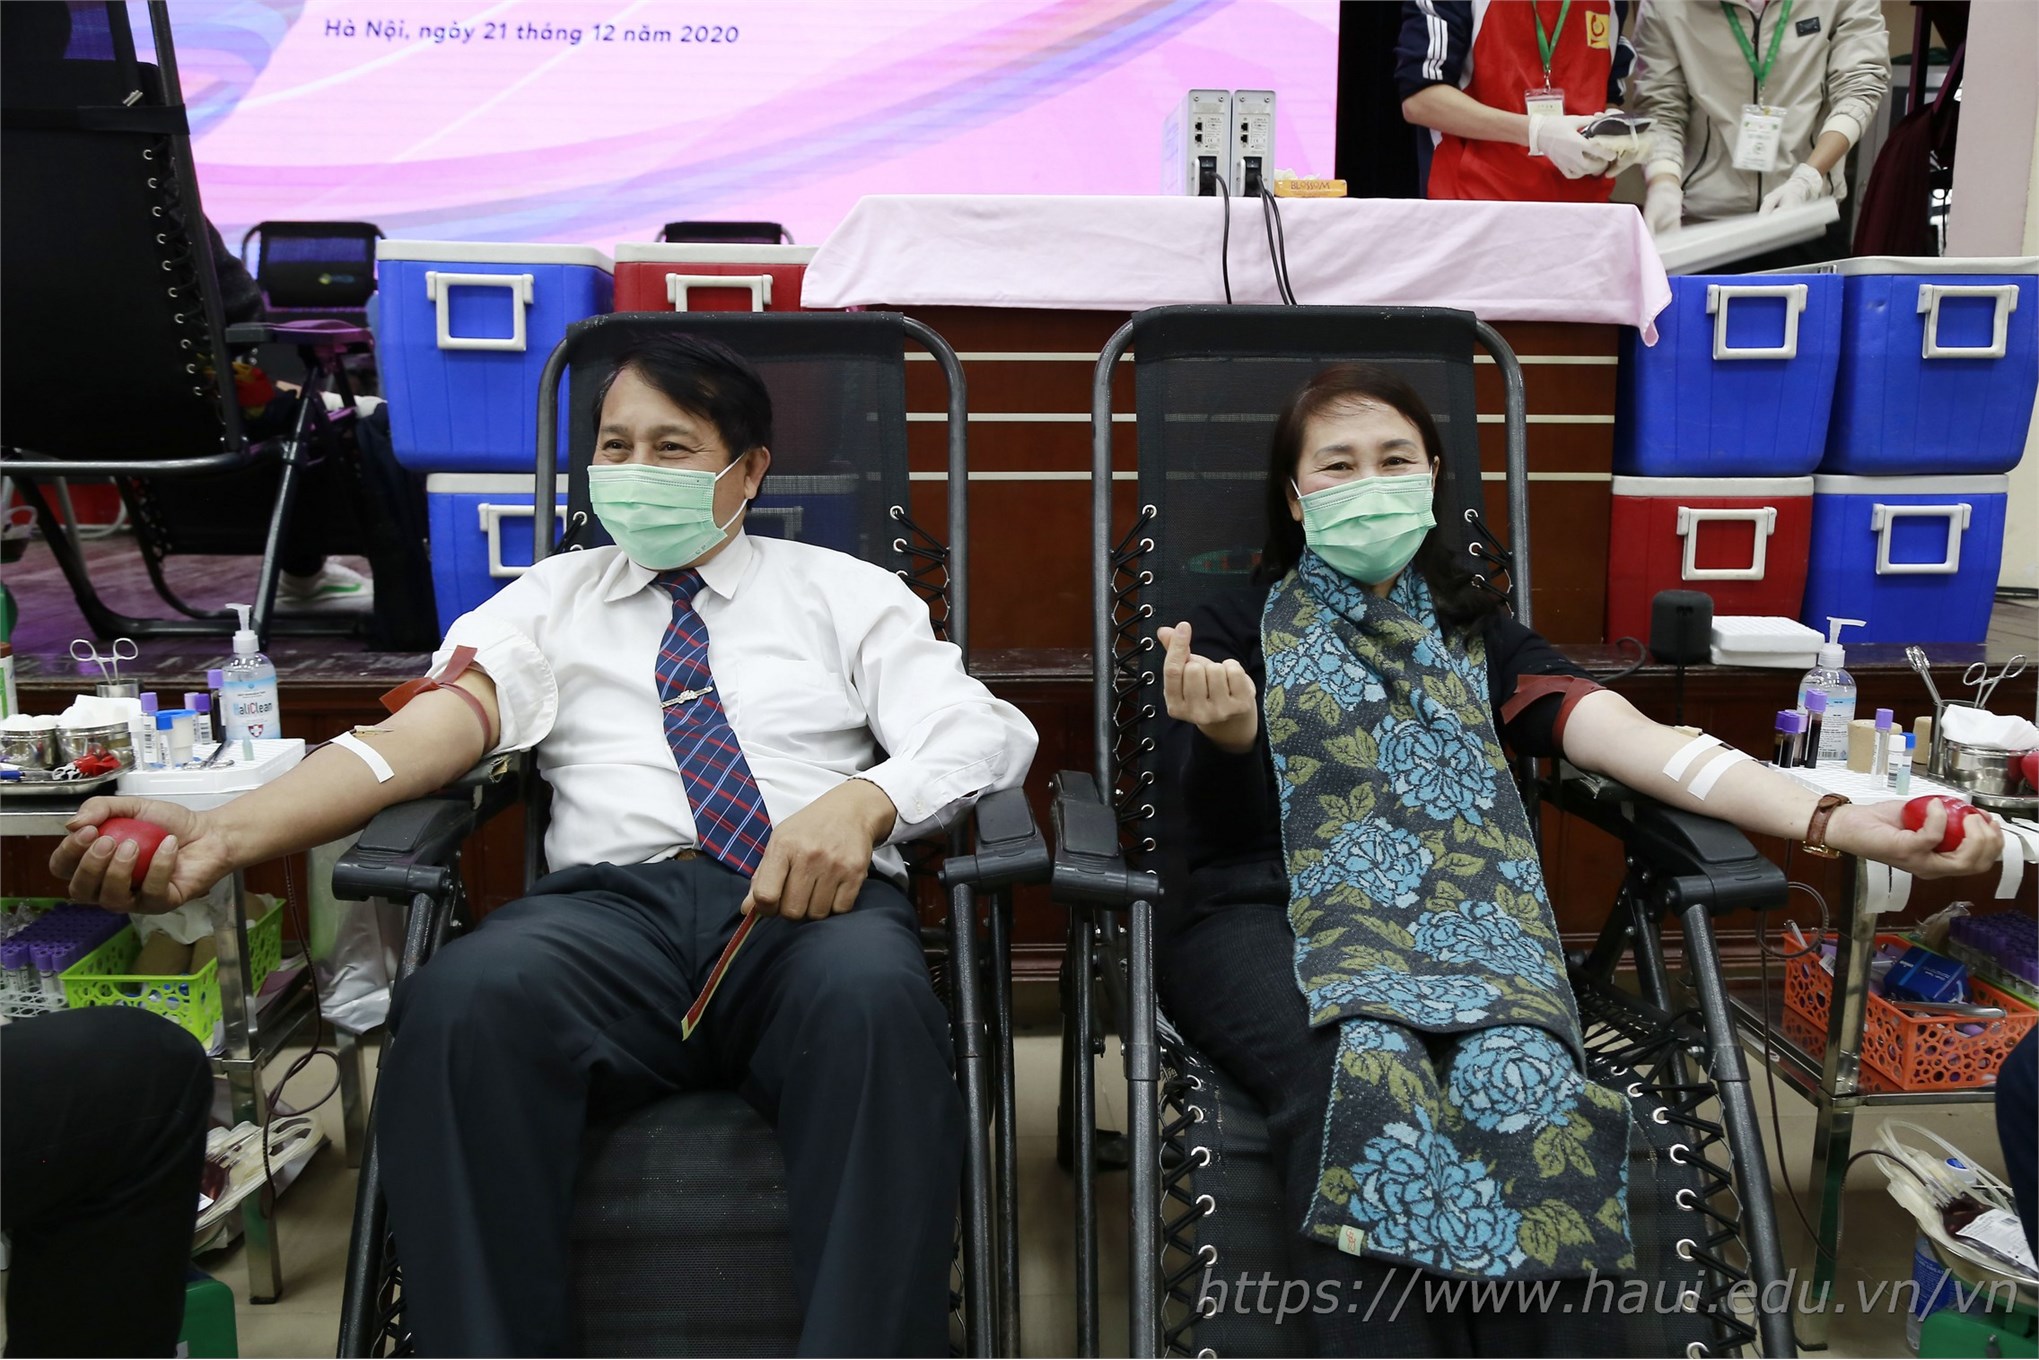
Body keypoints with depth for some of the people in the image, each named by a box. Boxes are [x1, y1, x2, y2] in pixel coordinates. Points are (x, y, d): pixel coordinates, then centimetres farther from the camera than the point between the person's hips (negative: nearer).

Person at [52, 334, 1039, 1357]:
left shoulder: (846, 592, 19)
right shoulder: (552, 599, 22)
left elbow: (982, 730, 6)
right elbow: (430, 730, 6)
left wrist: (859, 802, -17)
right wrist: (224, 834, -13)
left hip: (813, 902, -1)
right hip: (611, 906, 1)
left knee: (873, 998, -37)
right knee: (463, 997, -33)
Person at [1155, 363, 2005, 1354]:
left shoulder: (1474, 632, 18)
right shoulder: (1234, 628, 12)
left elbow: (1627, 737, 1)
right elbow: (1222, 822, -2)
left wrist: (1838, 822, -16)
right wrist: (1227, 737, -28)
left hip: (1461, 925, 2)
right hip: (1271, 919, -2)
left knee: (1527, 1083, -32)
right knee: (1368, 1083, -36)